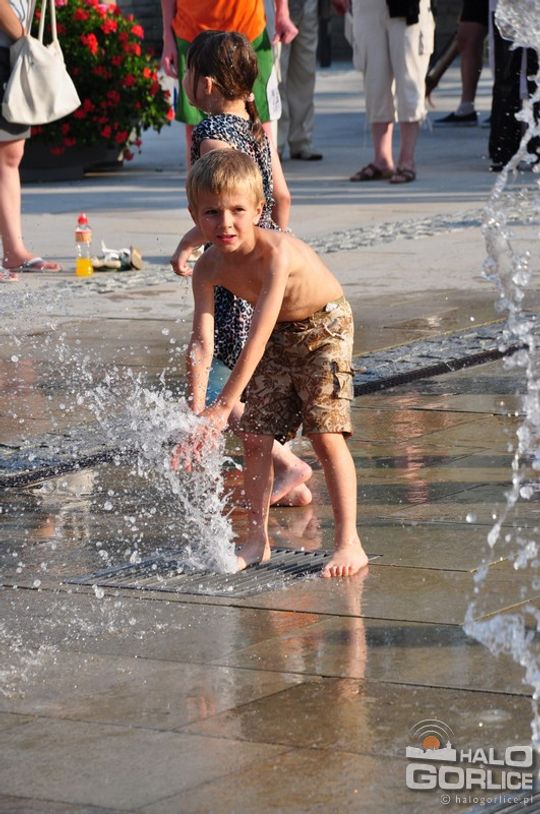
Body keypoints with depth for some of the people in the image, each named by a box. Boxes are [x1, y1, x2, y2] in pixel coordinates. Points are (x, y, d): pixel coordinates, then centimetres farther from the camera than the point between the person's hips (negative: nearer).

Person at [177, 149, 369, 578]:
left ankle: (349, 543, -10)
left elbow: (258, 335, -40)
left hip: (326, 326, -6)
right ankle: (259, 540, 16)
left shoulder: (277, 252, -37)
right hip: (279, 337, 6)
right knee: (256, 437, 2)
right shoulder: (208, 268, -18)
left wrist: (225, 405, -42)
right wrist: (197, 412, -36)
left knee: (326, 434, -15)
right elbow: (202, 343, -24)